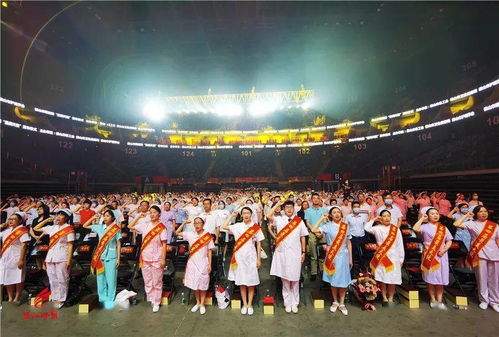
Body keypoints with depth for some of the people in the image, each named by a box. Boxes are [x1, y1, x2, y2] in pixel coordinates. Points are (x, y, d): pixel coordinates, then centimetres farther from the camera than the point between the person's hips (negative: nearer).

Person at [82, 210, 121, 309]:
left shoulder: (116, 229, -6)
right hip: (100, 257, 4)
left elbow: (118, 244, -3)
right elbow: (85, 226, 13)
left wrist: (118, 258, -5)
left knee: (111, 279, 1)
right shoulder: (99, 227, 3)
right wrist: (93, 218, -2)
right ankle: (103, 298, 29)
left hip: (111, 257, -3)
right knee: (100, 278, 13)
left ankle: (110, 300, 13)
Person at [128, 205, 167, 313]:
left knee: (157, 282, 7)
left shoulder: (162, 228, -11)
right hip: (145, 258, 4)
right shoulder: (145, 225, 1)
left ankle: (156, 302, 21)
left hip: (157, 259, -4)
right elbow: (130, 226, 10)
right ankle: (151, 299, 30)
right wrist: (139, 216, 0)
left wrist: (163, 259, -13)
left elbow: (164, 244, -10)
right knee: (147, 281, 14)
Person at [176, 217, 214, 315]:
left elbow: (209, 251, -2)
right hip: (192, 262, 3)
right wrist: (184, 223, -4)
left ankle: (202, 304, 22)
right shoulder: (190, 234, 0)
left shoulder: (208, 236, -6)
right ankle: (197, 303, 29)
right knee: (194, 283, 11)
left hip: (203, 263, -2)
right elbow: (177, 232, 6)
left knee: (202, 284, 6)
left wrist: (209, 264, -4)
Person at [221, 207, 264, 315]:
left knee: (251, 281, 5)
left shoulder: (256, 227, -1)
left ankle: (250, 304, 20)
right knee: (241, 281, 8)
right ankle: (244, 304, 21)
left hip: (251, 257, -1)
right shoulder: (237, 226, 1)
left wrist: (259, 259, -1)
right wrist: (232, 216, -2)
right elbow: (224, 226, -9)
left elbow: (259, 244, 1)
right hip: (239, 257, 1)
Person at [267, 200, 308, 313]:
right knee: (285, 279, 9)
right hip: (282, 253, 0)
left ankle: (294, 303, 25)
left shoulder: (299, 221, 3)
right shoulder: (279, 220, 0)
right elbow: (268, 216, -19)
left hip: (295, 253, 1)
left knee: (295, 279, 9)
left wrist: (303, 252, 4)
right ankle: (287, 303, 24)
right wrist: (277, 204, -10)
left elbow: (303, 237, 7)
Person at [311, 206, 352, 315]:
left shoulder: (345, 226, 4)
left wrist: (350, 258, 7)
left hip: (343, 255, 2)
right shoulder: (327, 226, -4)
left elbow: (349, 243, 8)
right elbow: (314, 230, -19)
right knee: (333, 279, 8)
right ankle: (335, 302, 26)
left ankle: (342, 303, 21)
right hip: (332, 256, -1)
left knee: (343, 280, 5)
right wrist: (321, 219, -12)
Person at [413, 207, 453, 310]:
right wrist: (421, 219, -11)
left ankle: (439, 301, 16)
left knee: (440, 279, 6)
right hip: (429, 256, -3)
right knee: (430, 279, 3)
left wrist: (444, 249, -9)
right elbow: (415, 229, -23)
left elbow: (449, 241, 9)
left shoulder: (444, 228, 11)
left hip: (441, 256, 4)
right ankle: (433, 300, 14)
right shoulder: (425, 226, -3)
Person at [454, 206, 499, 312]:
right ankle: (484, 300, 18)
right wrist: (466, 215, -4)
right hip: (479, 255, -3)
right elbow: (456, 224, -13)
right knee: (482, 278, 5)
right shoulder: (472, 224, -1)